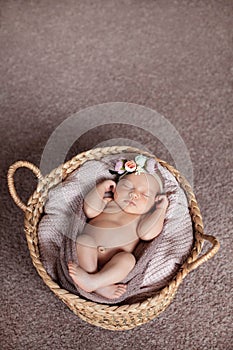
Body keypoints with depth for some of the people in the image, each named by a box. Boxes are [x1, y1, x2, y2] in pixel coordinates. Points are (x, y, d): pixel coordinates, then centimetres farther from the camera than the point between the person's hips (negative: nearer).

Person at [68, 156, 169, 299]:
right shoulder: (108, 203, 17)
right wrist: (102, 187, 7)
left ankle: (92, 281, -42)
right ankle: (100, 286, -35)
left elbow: (147, 234, -8)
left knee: (128, 259, -29)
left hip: (114, 264, -1)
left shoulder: (144, 217, 13)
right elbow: (90, 211, 1)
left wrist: (161, 209, -2)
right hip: (89, 253, 2)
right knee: (84, 239, -26)